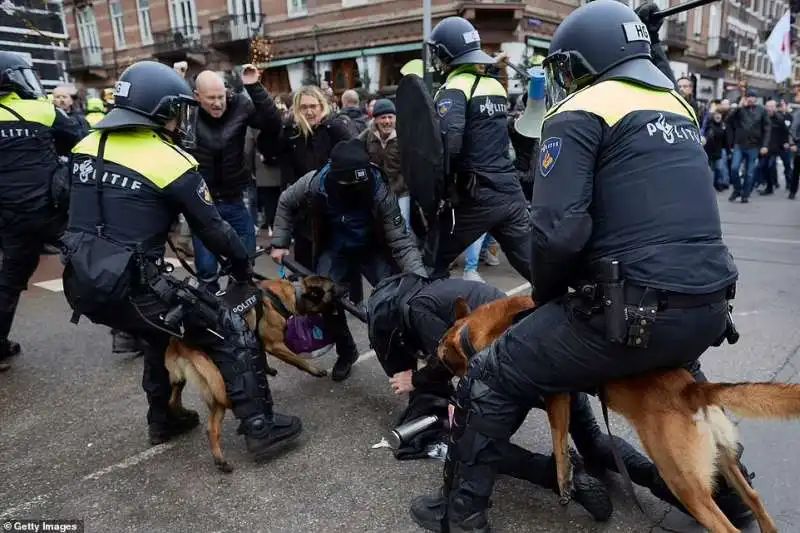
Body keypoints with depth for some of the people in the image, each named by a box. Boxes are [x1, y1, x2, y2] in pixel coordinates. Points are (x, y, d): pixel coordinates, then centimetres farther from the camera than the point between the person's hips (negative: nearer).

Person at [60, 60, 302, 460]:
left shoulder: (88, 146, 8)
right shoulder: (170, 162, -11)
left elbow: (85, 211, 15)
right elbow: (211, 227, -4)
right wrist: (241, 261, 11)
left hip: (83, 285, 8)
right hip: (132, 287, -8)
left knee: (160, 333, 31)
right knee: (232, 337, 3)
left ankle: (162, 419, 43)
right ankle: (260, 429, 5)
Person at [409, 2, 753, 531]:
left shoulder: (581, 113, -5)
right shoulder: (678, 106, 20)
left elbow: (558, 230, -16)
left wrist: (545, 295, 3)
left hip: (640, 313, -8)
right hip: (709, 308, 9)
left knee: (492, 379, 5)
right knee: (674, 367, 41)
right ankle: (725, 486, 54)